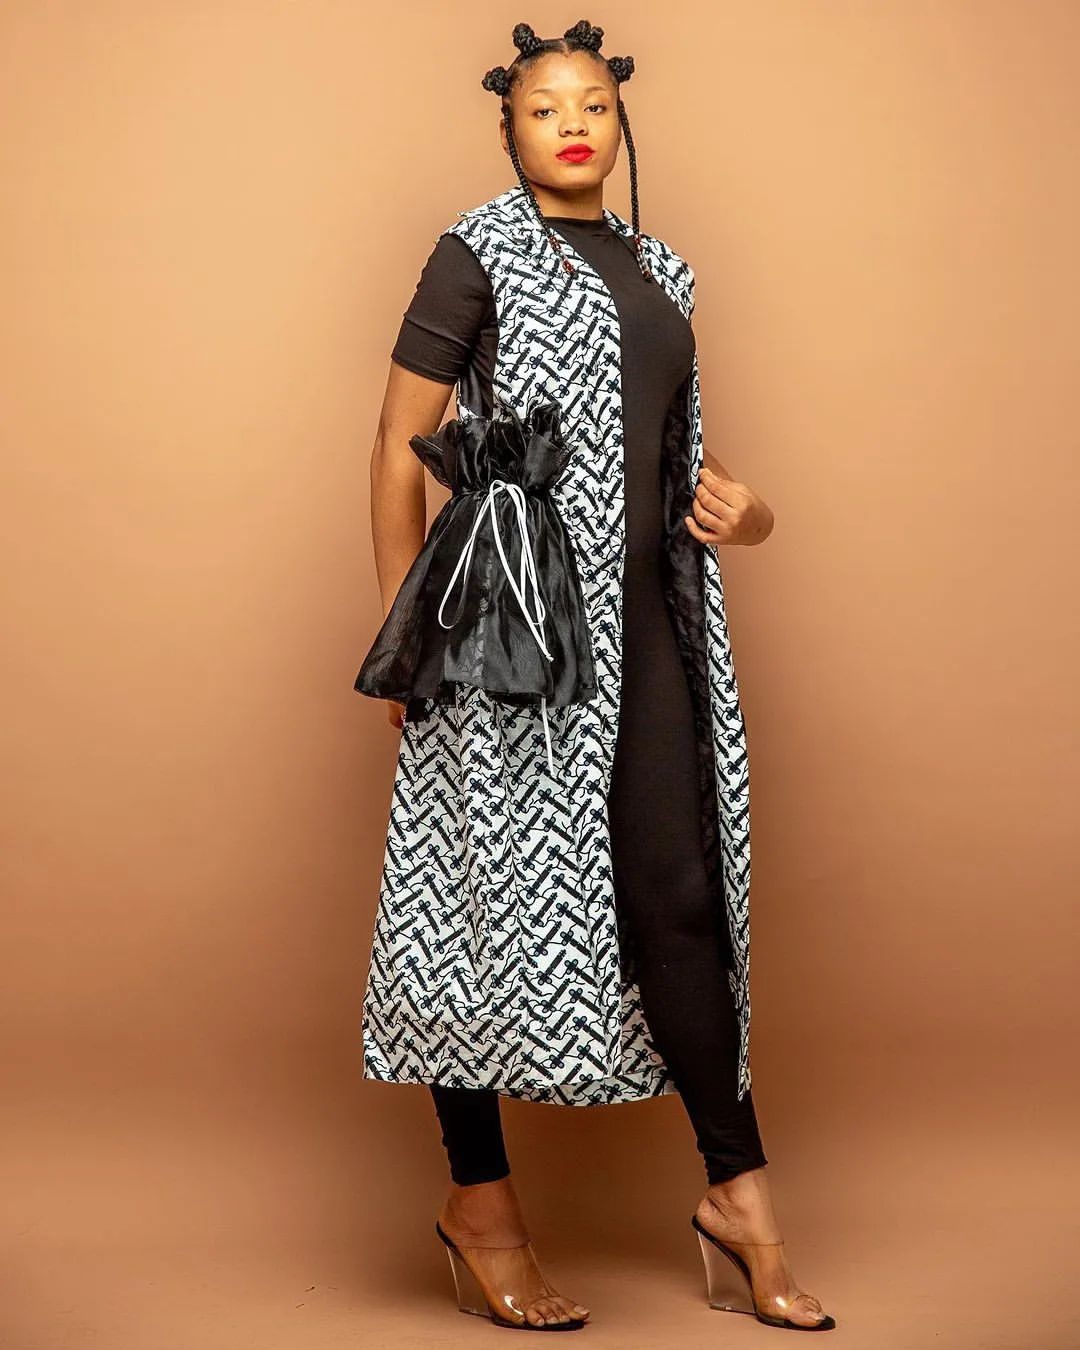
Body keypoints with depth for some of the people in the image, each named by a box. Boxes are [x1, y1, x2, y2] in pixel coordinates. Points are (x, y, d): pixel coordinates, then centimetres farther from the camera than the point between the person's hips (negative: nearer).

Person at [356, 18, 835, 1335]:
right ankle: (479, 1200, 12)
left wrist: (738, 509, 6)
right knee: (499, 885, 1)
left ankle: (737, 1194, 8)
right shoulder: (480, 253, 0)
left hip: (644, 617, 5)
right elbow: (399, 444, -4)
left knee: (679, 893, 2)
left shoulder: (652, 269, 18)